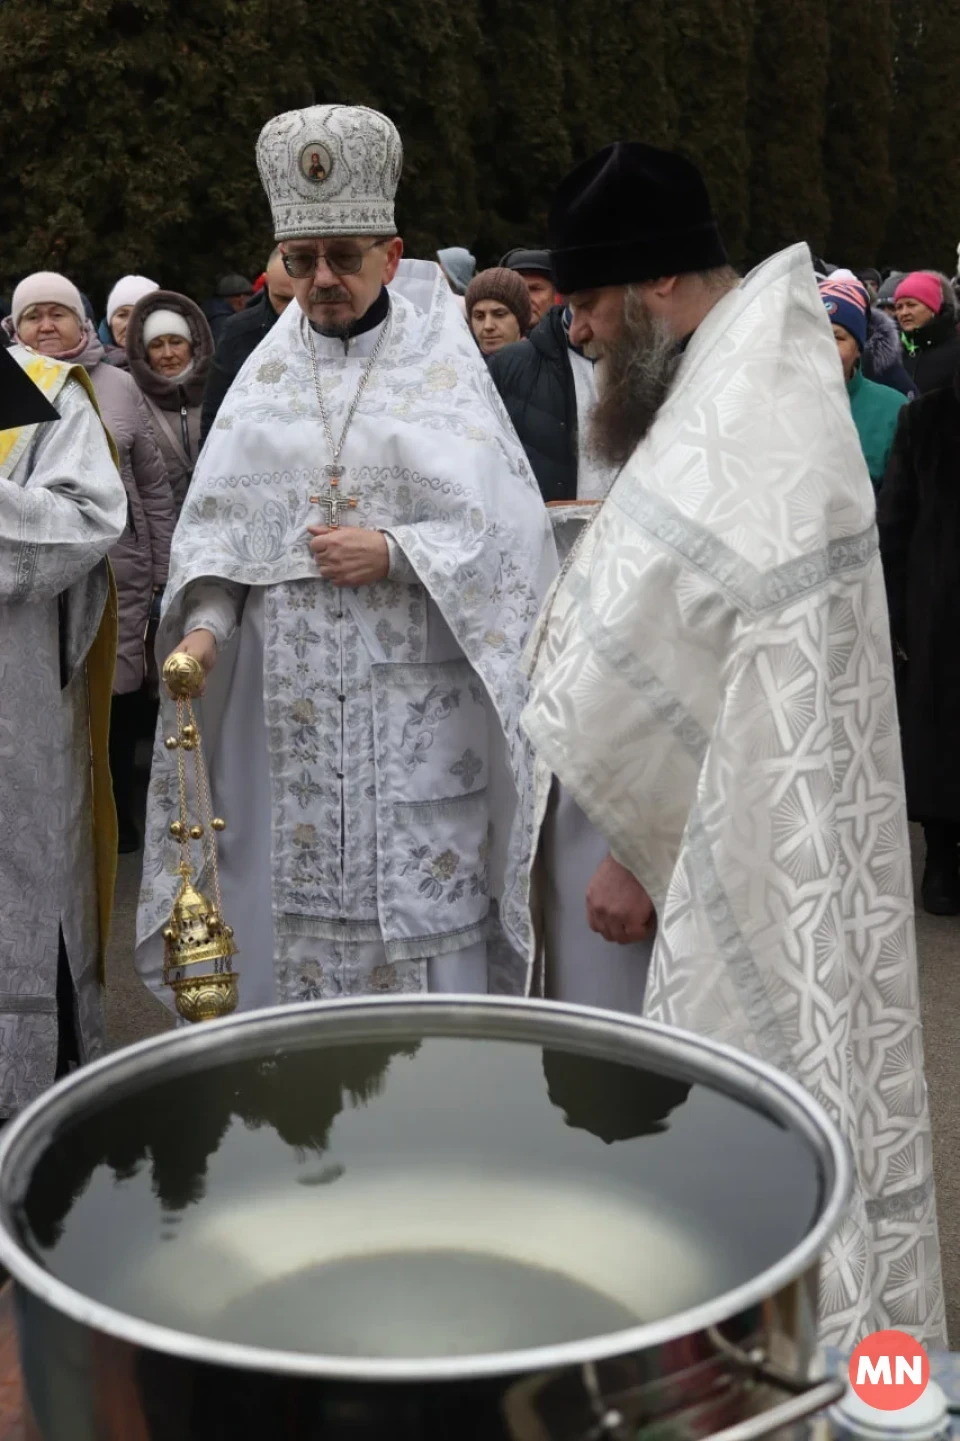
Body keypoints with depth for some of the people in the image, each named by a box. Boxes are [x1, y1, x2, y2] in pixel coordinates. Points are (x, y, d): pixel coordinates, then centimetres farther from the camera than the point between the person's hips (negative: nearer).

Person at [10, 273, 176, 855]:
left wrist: (164, 572, 5)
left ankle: (118, 821, 28)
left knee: (117, 699, 10)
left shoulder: (118, 386, 3)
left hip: (118, 579, 0)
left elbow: (155, 486, 6)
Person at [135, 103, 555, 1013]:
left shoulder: (444, 372, 2)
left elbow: (505, 529, -3)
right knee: (299, 884, 4)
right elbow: (214, 525, 7)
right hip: (292, 704, 3)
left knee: (422, 901, -2)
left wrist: (395, 554, -14)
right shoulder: (266, 377, 10)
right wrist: (206, 629, -9)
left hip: (414, 701, -2)